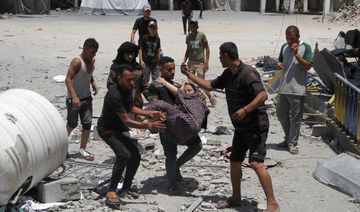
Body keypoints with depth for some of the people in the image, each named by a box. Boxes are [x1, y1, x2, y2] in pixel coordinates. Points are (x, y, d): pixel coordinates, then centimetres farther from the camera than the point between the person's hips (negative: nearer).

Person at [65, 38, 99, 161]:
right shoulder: (77, 62, -19)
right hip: (73, 99, -7)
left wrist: (93, 84, 8)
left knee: (87, 124, 2)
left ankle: (82, 151, 11)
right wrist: (74, 97, -31)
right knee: (72, 124, 1)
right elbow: (68, 79, -24)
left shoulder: (92, 61, 6)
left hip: (87, 97, 7)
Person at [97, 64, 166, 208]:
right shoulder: (114, 95, -33)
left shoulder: (127, 88, -4)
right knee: (124, 154, -27)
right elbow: (127, 122, -32)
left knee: (135, 156, 3)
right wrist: (150, 126, -33)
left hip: (119, 128, 9)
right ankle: (111, 191, -16)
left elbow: (131, 108, 8)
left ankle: (126, 187, 20)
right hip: (107, 129, -9)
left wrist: (150, 114, -6)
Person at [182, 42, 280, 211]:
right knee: (234, 162, 15)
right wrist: (190, 75, 23)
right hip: (241, 128, 10)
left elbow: (263, 95, -30)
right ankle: (236, 198, 32)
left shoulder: (248, 73, -20)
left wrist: (245, 110, -40)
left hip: (256, 126, -10)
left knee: (256, 163, -20)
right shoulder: (228, 74, 10)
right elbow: (210, 86, 22)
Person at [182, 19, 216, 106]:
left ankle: (211, 97, 15)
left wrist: (206, 62, -9)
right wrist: (184, 61, 6)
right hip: (191, 62, 4)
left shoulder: (202, 35, -5)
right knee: (190, 83, 2)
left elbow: (207, 49, -3)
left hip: (200, 62, -4)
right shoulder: (188, 37, 7)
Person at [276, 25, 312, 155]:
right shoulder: (284, 47, 10)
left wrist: (296, 54, -20)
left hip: (297, 90, -6)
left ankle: (292, 143, 11)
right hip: (283, 88, 6)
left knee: (295, 118, 1)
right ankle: (288, 139, 29)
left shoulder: (305, 48, -6)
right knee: (281, 115, 13)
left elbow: (308, 66, -14)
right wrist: (278, 65, -3)